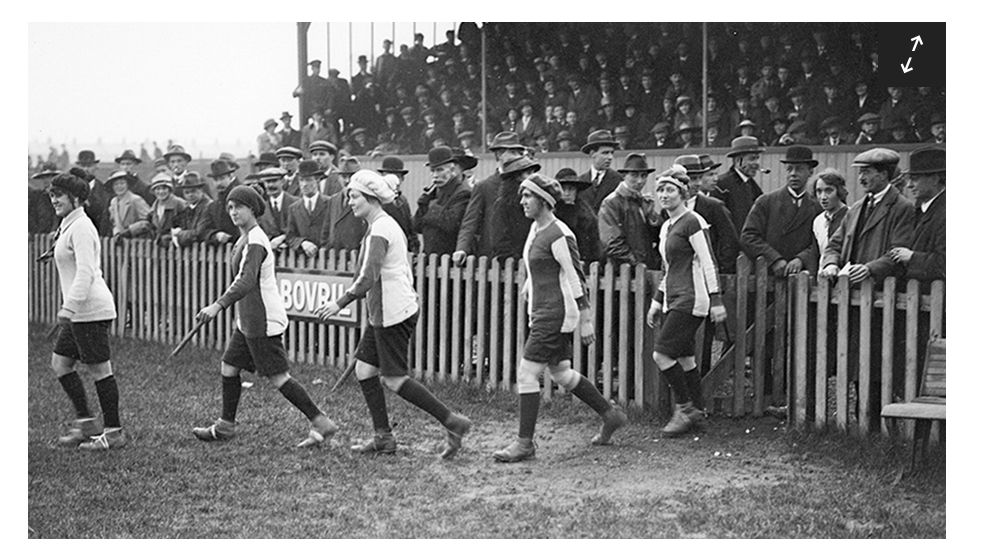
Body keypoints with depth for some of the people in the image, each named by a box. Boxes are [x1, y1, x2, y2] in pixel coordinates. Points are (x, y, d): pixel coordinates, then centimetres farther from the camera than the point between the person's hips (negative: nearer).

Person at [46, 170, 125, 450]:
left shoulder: (81, 227, -13)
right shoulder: (68, 226, 17)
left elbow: (85, 272, -23)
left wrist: (69, 306, -28)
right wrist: (68, 307, 25)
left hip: (90, 310, -10)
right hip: (79, 311, 10)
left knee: (99, 369, -4)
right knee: (60, 362, 12)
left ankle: (113, 432, 3)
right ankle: (85, 421, 18)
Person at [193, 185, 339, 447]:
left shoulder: (255, 242, -18)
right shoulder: (245, 239, 14)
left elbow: (247, 281, -32)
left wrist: (218, 305, -41)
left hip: (263, 322, -10)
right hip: (249, 321, 10)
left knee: (278, 377, -7)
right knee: (228, 367, 13)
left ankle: (321, 423, -2)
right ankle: (226, 426, 24)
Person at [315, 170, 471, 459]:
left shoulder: (379, 230, -17)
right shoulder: (388, 224, 15)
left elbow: (368, 278, -25)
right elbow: (406, 270, 21)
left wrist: (340, 302, -20)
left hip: (392, 313, -10)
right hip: (382, 312, 10)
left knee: (395, 379, -5)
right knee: (364, 370, 10)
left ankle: (453, 422, -1)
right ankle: (383, 437, 14)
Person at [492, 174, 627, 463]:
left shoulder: (558, 235, -17)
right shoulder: (536, 228, 11)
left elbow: (576, 279, -16)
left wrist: (585, 319, -16)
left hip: (556, 314, -10)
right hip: (542, 312, 10)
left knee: (526, 374, -9)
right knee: (561, 374, 16)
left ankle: (525, 442, -2)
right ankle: (610, 414, 29)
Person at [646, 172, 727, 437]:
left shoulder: (692, 221, -10)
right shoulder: (666, 226, 17)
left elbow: (708, 263, -14)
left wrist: (716, 300, -19)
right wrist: (657, 302, 22)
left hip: (691, 300, -9)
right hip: (674, 300, 9)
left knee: (661, 354, -12)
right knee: (684, 357, 9)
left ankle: (685, 409, -1)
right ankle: (696, 412, 16)